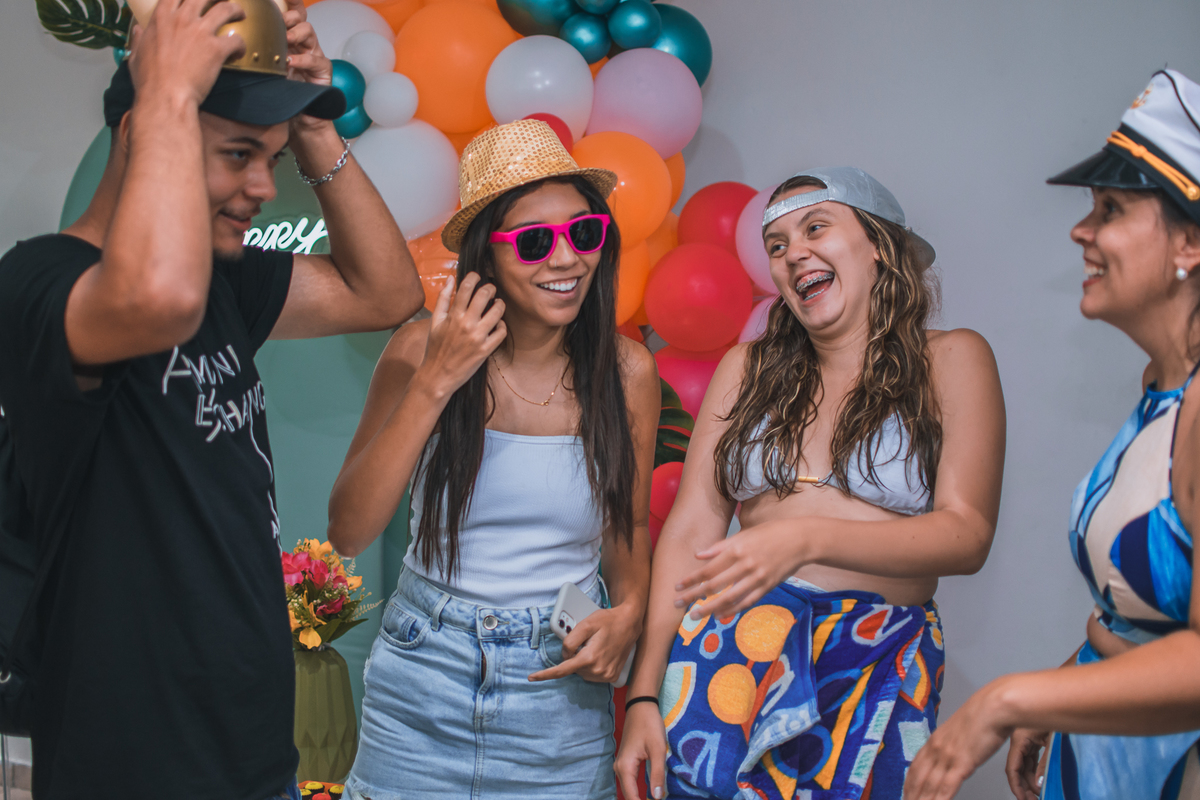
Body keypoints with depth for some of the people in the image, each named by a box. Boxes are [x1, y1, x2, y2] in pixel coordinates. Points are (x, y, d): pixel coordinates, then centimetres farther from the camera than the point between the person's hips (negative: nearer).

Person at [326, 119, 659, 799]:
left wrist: (630, 614, -11)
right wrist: (435, 384, -20)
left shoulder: (626, 372, -6)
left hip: (561, 691, 1)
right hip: (423, 690, 0)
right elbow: (348, 533, -14)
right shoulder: (422, 351, -10)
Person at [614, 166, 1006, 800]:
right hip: (731, 648, 2)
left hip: (879, 669, -2)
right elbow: (690, 531, 5)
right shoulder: (747, 368, 10)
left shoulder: (950, 361, 3)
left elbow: (967, 534, -8)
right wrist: (644, 696, -3)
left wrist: (807, 539, -23)